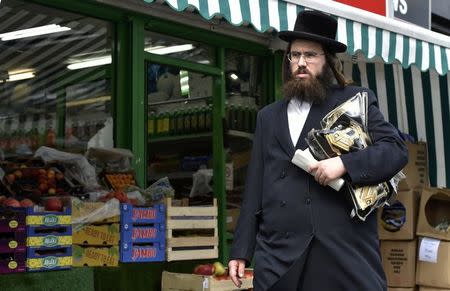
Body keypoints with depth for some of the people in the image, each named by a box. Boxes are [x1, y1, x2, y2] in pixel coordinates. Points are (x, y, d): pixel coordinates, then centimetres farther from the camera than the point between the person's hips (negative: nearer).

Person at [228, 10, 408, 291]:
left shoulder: (356, 100, 6)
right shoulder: (268, 116, 17)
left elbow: (397, 150, -3)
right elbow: (255, 188, 15)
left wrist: (344, 163, -18)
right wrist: (242, 250, 9)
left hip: (346, 250, -3)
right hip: (278, 256, 3)